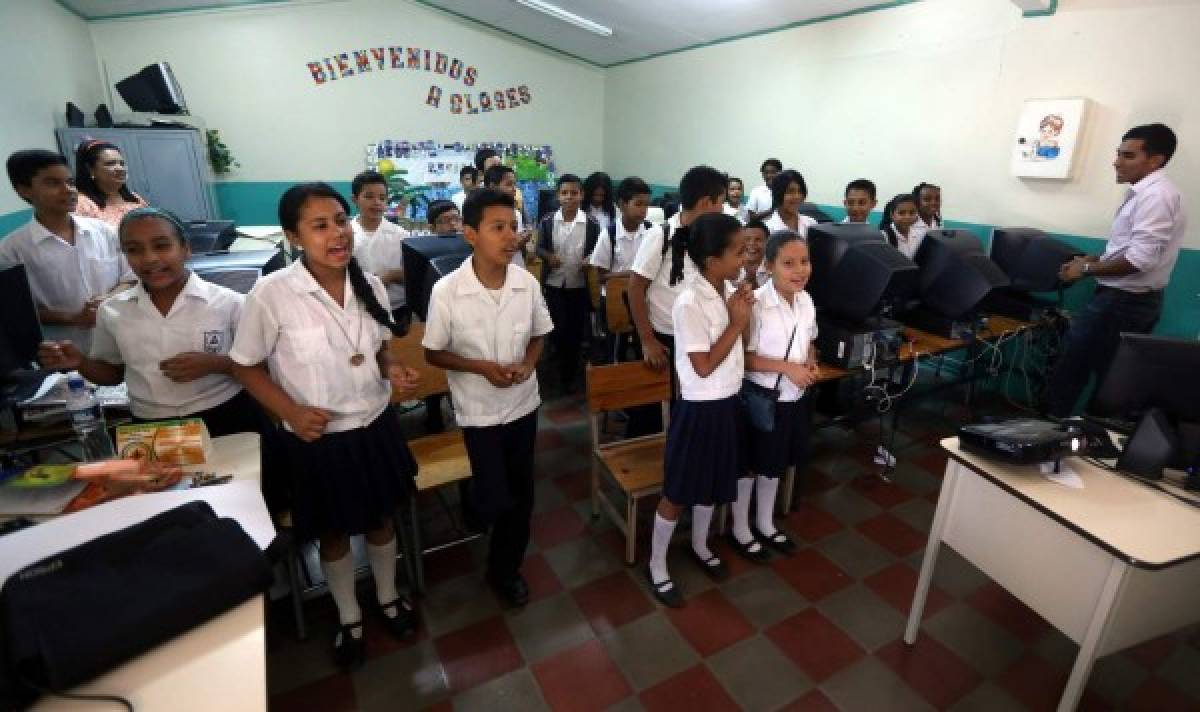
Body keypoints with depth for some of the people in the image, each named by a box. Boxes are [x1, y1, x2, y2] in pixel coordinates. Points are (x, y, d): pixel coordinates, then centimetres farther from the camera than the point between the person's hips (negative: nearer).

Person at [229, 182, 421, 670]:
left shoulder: (370, 286, -6)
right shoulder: (271, 293, -18)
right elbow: (246, 367, -6)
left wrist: (393, 372, -12)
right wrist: (291, 411, -19)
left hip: (376, 427, 3)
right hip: (317, 439, -3)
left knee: (381, 519, 22)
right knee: (333, 533, 19)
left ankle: (388, 597, 50)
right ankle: (348, 618, 46)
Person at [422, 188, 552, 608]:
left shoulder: (527, 283, -10)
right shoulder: (446, 291, -18)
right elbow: (433, 354, -7)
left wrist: (528, 364, -13)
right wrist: (481, 367, -21)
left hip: (523, 403, 3)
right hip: (480, 411, -3)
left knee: (522, 497, 14)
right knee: (497, 501, 2)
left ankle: (505, 569, 39)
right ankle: (477, 502, 42)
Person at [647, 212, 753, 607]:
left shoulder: (723, 290, 1)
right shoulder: (690, 303, -24)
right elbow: (704, 367, -21)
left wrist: (741, 311, -3)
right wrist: (737, 322, -19)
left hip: (727, 402, 8)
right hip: (700, 409, -8)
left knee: (714, 482, 24)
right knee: (678, 493, 8)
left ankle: (699, 546, 48)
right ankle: (657, 566, 29)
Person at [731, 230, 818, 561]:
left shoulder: (806, 301, 0)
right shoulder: (756, 304, -23)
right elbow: (743, 357, -21)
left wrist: (811, 364, -5)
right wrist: (788, 367, -24)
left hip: (794, 398, 7)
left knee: (775, 465, 23)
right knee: (749, 466, 12)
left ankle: (765, 525, 44)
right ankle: (740, 531, 34)